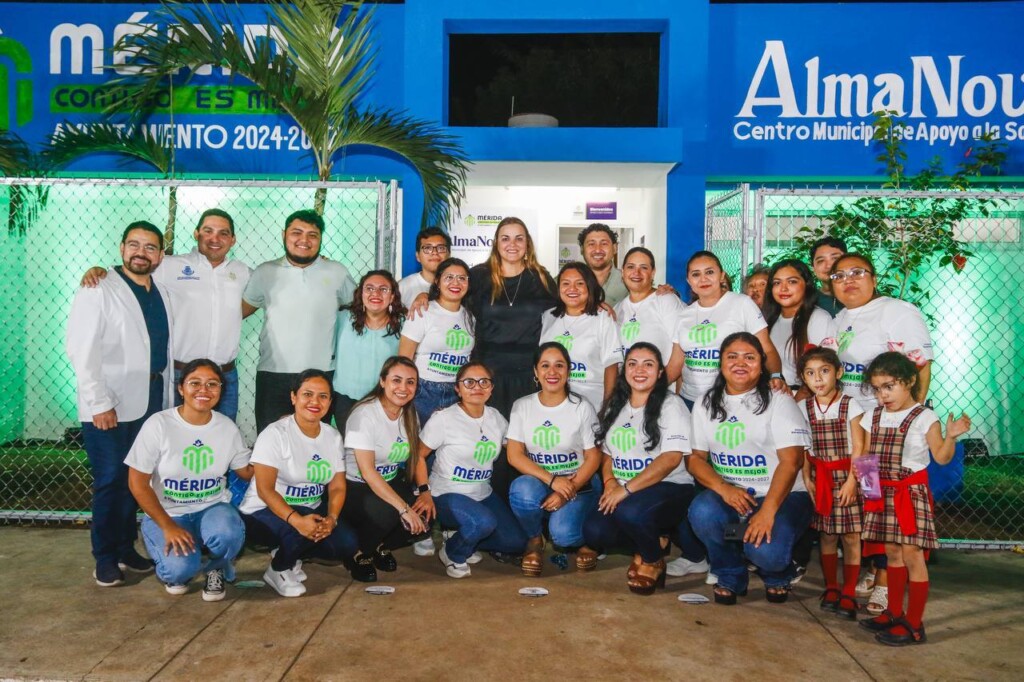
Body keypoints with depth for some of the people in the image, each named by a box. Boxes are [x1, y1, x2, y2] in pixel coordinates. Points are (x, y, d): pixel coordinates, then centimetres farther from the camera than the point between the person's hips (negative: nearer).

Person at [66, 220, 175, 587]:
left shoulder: (161, 293, 12)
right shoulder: (98, 290, -6)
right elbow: (81, 350, -12)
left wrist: (167, 393, 6)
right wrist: (99, 402, -16)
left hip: (151, 399, 6)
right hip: (111, 404, -5)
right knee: (111, 481, 0)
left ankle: (126, 547, 24)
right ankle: (105, 557, 14)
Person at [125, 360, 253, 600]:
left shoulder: (227, 427, -2)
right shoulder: (158, 425, -12)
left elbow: (248, 472, 9)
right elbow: (137, 483, -10)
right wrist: (168, 526, -17)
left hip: (212, 508, 2)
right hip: (166, 514, -2)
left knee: (228, 534, -34)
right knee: (180, 567, -30)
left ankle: (215, 568, 4)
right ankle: (176, 571, 11)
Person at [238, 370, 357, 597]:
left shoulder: (333, 436, 1)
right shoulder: (276, 434, -16)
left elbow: (337, 487, 1)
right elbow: (265, 490, -21)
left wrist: (331, 518, -20)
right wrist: (296, 519, -37)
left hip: (312, 510, 6)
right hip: (265, 511, -6)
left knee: (347, 544, -17)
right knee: (305, 529, -35)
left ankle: (288, 553, 9)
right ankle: (277, 570, -4)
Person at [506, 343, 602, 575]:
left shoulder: (582, 407, -3)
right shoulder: (522, 406, 1)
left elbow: (593, 457, -3)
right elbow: (514, 455, -5)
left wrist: (569, 490, -18)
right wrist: (552, 480, -19)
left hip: (578, 484, -2)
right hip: (537, 481, 2)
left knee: (563, 534, -29)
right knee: (522, 489, -34)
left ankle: (582, 539, 10)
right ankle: (535, 539, -2)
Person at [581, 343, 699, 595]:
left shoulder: (671, 405, -6)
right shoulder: (614, 407, 15)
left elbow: (671, 458, -17)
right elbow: (607, 454, 19)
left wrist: (626, 489, -22)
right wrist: (610, 482, -4)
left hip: (669, 489, -5)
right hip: (622, 492, 6)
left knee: (629, 511, -36)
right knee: (593, 531, -21)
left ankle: (653, 559, -4)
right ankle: (650, 541, 8)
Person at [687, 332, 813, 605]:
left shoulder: (778, 401, -3)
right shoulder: (706, 404, 10)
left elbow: (791, 461, -13)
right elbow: (696, 457, 6)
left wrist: (767, 512, -25)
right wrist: (723, 488, -15)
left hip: (781, 496, -3)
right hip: (728, 494, 3)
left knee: (765, 551, -30)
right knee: (702, 512, -31)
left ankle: (777, 575, 12)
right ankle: (730, 577, 0)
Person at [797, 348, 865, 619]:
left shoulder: (850, 406, -4)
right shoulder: (803, 408, 3)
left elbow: (858, 447, -7)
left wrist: (851, 481, -13)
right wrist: (807, 480, -4)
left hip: (846, 475, -2)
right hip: (820, 477, 2)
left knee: (851, 535, 0)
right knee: (827, 535, 8)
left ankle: (848, 594, 8)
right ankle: (830, 588, 20)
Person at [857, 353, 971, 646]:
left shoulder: (924, 418, -8)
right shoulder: (874, 417, 8)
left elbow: (941, 457, -11)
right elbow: (867, 453, 14)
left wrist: (951, 436, -27)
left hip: (912, 492, -6)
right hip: (883, 492, 6)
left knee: (911, 555, -4)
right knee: (892, 553, 15)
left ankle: (915, 625, 5)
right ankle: (895, 614, 29)